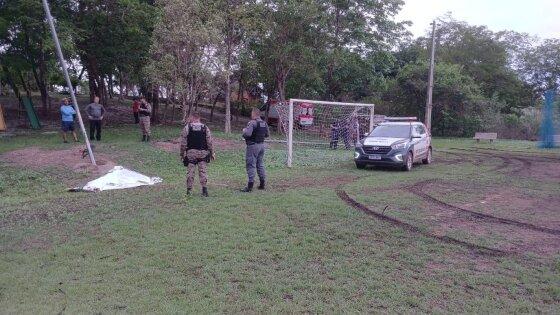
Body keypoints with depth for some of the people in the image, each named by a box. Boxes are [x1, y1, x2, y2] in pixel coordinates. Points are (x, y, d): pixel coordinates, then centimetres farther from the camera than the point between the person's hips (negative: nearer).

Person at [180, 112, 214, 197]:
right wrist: (212, 153, 12)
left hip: (191, 152, -1)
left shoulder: (187, 128, 0)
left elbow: (183, 143, -1)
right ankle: (204, 188, 0)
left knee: (190, 171, 3)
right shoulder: (205, 128, 6)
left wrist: (182, 154, 8)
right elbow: (209, 142, 5)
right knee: (202, 170, 5)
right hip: (203, 152, 2)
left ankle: (189, 189, 5)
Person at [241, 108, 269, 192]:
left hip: (253, 146, -8)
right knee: (260, 164, 16)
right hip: (262, 145, 8)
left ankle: (250, 186, -5)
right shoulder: (264, 123, 9)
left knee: (250, 165, -4)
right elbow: (267, 134, 17)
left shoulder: (252, 123, -16)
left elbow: (247, 134, -26)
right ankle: (262, 184, 21)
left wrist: (244, 130, -6)